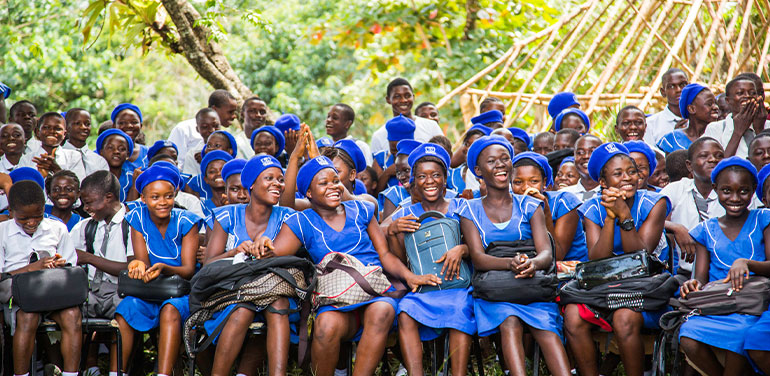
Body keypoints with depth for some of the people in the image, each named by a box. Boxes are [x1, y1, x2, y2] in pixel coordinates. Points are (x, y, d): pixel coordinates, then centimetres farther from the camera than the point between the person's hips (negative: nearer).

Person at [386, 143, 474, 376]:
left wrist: (461, 249, -19)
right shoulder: (404, 216, 15)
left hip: (458, 283, -1)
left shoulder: (461, 208, 10)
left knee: (460, 310, -34)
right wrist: (392, 233, -5)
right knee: (406, 313, -31)